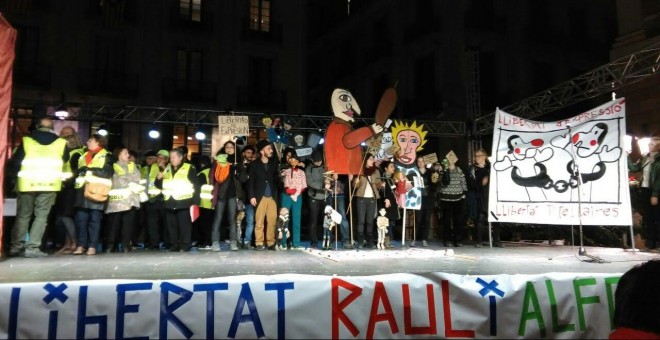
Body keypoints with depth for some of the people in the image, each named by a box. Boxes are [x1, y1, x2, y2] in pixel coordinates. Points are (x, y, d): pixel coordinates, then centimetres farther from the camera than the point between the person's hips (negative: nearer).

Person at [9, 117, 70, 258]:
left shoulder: (26, 140, 4)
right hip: (50, 184, -1)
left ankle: (16, 247, 15)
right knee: (41, 216, 2)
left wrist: (17, 174, 23)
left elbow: (16, 162, 6)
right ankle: (32, 248, -5)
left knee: (23, 215, 13)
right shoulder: (61, 143, 4)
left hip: (28, 183, 1)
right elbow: (65, 162, 15)